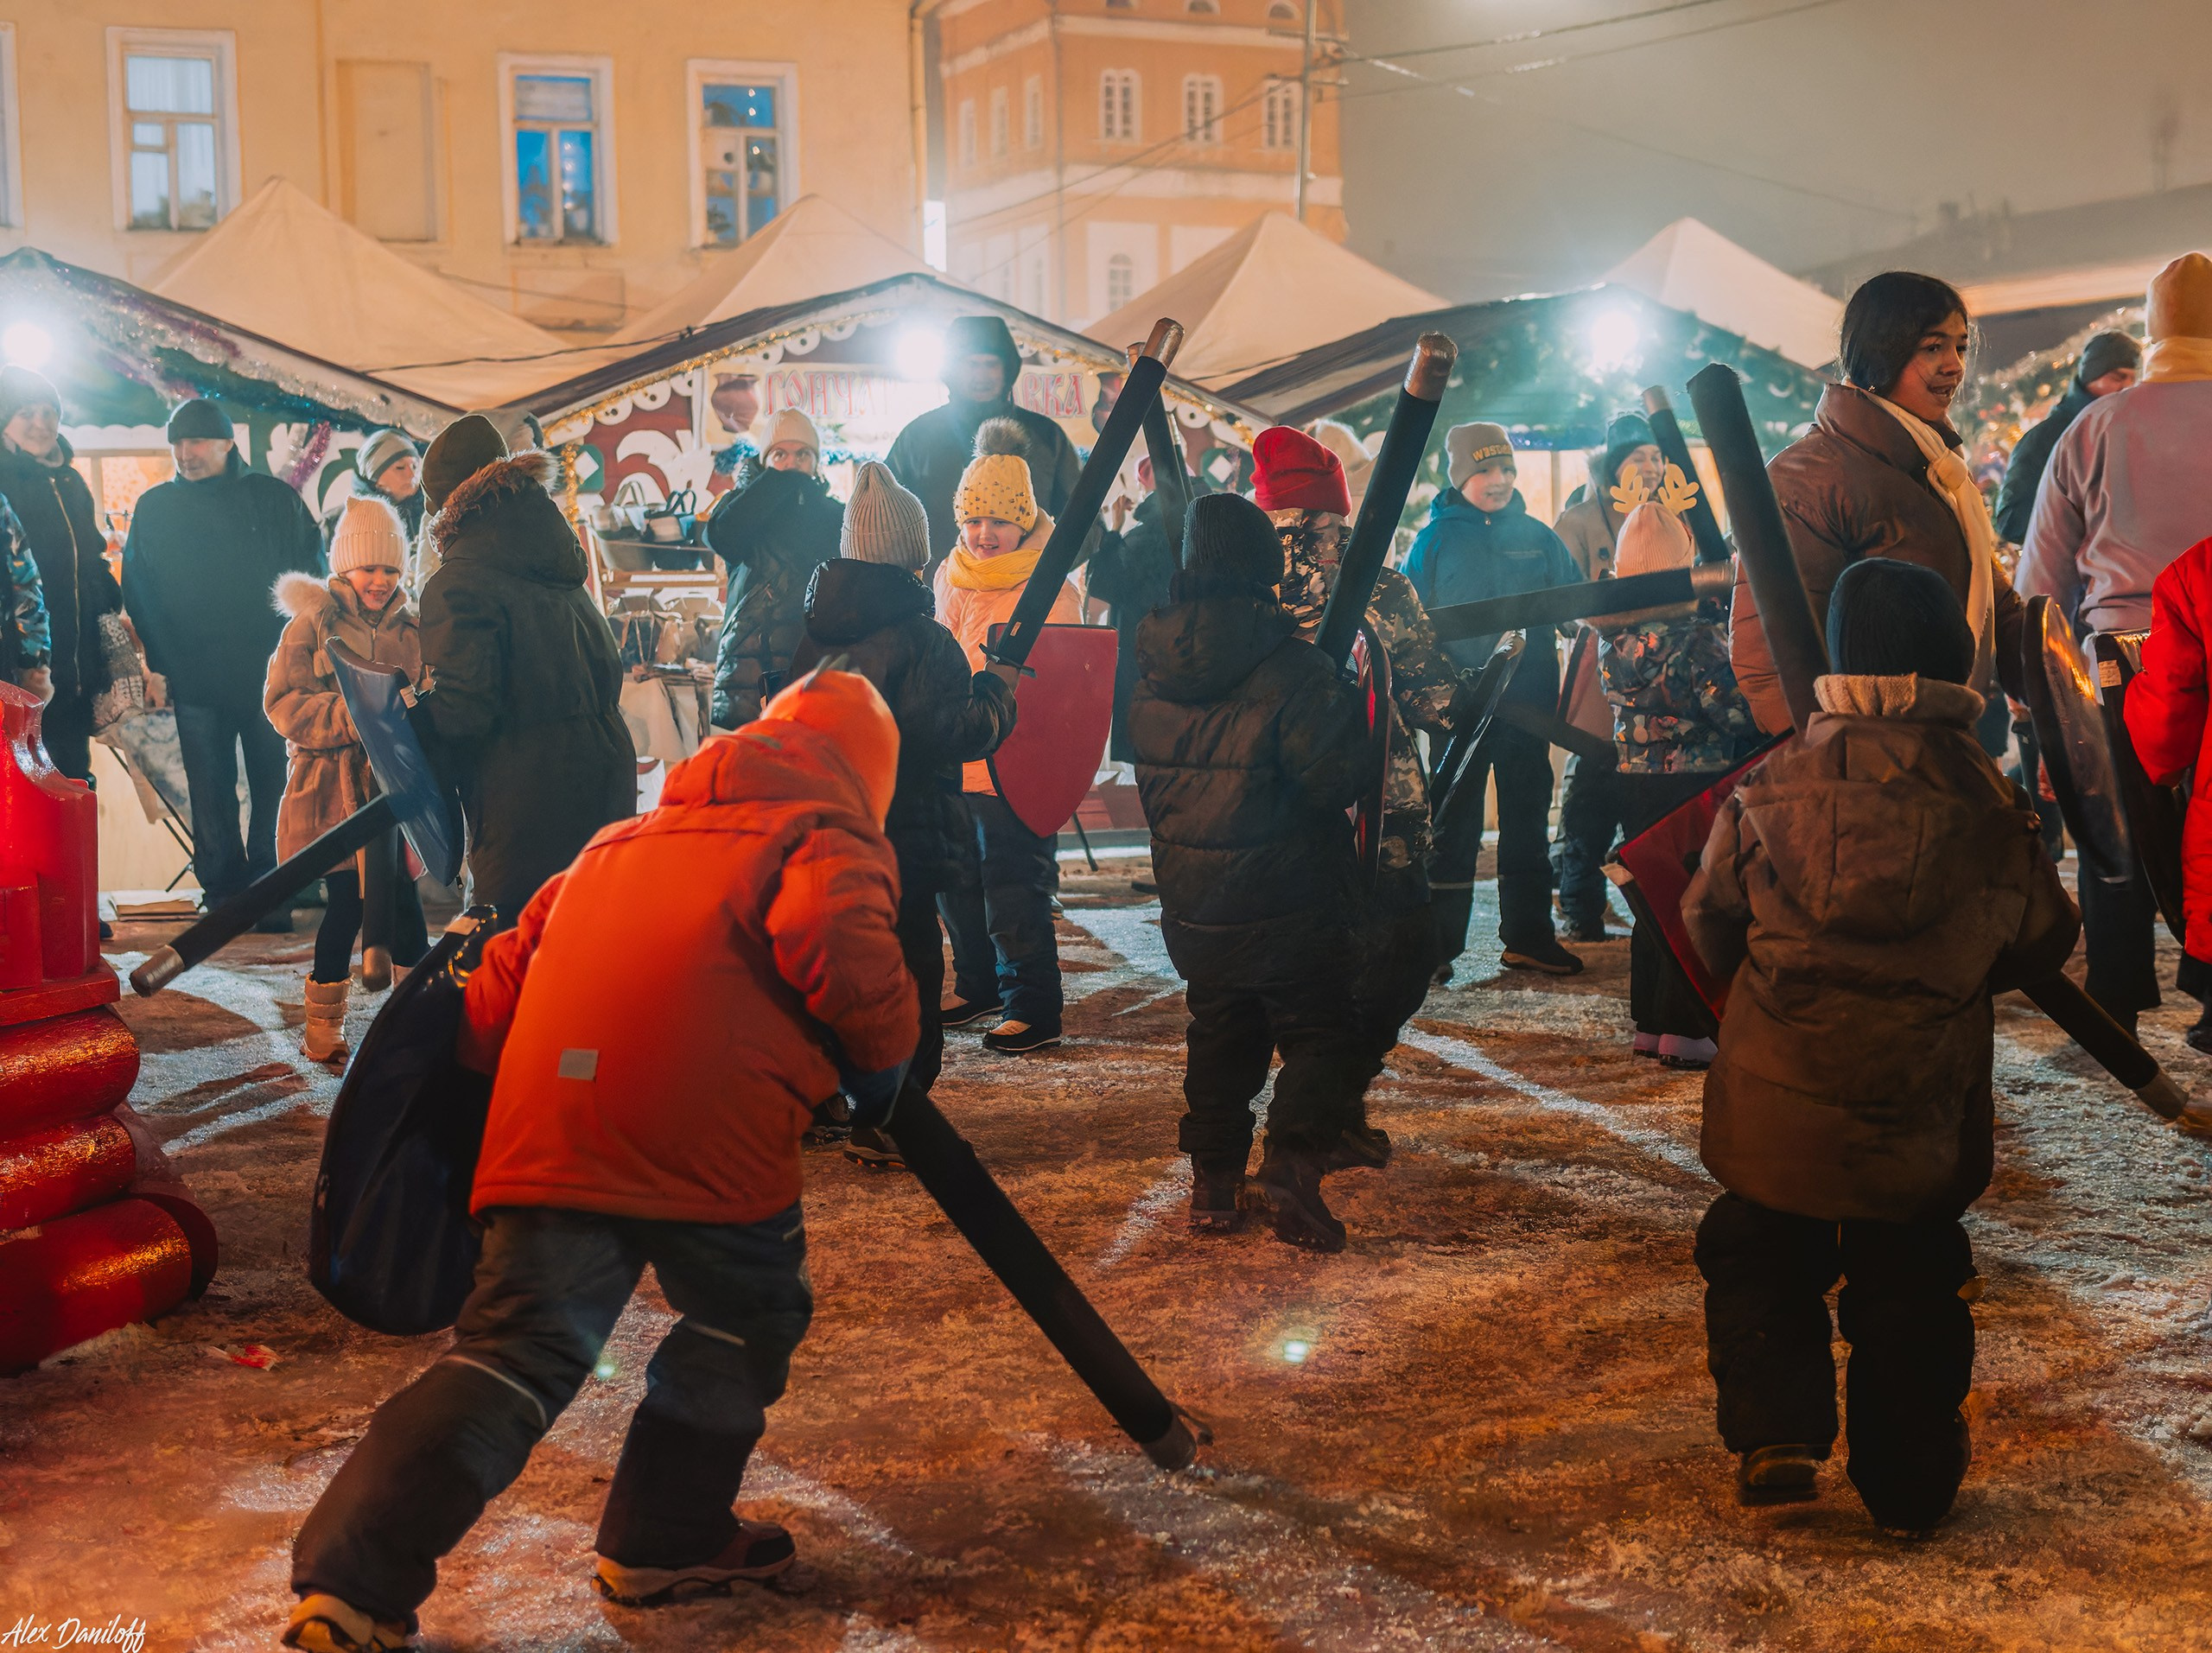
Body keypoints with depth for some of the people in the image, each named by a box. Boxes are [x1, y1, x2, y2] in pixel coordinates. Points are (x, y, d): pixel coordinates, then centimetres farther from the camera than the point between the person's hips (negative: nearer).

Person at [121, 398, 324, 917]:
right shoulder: (153, 509, 9)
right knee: (211, 797, 3)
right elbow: (137, 596, 10)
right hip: (196, 683, 1)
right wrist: (157, 666, 1)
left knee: (275, 792, 1)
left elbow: (312, 576, 7)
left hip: (272, 676, -1)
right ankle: (224, 895, 12)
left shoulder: (275, 500, 5)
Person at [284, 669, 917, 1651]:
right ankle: (666, 1543, 27)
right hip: (707, 1131, -5)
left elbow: (503, 980, 25)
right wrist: (880, 1063, 4)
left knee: (518, 1347, 4)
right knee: (747, 1318, 19)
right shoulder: (826, 838, 11)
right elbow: (843, 950, -10)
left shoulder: (615, 845, 30)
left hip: (543, 1124, 5)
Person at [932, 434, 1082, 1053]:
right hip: (952, 761, 8)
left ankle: (1033, 1011, 4)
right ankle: (979, 986, 36)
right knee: (957, 882, 19)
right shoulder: (951, 576, 11)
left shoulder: (1051, 590, -11)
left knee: (1013, 891, -6)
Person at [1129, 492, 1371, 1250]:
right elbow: (1335, 780, -17)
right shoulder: (1290, 669, -18)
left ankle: (1213, 1180, 19)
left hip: (1191, 903, 6)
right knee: (1322, 1036, 4)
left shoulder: (1154, 673, 2)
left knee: (1218, 1037, 18)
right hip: (1287, 903, -6)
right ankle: (1293, 1160, -13)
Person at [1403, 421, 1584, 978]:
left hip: (1528, 697, 3)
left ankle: (1529, 936, 18)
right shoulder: (1436, 538, 1)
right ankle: (1439, 945, 4)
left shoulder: (1537, 536, 9)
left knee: (1527, 815, 10)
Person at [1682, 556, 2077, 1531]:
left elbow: (1710, 920, 5)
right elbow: (2041, 941, 6)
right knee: (1910, 1285, 16)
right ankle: (1910, 1484, 24)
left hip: (1777, 1099, 0)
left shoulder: (1772, 786, -6)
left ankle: (1776, 1432, 5)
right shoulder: (1985, 802, -6)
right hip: (1924, 1112, 1)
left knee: (1756, 1258, 19)